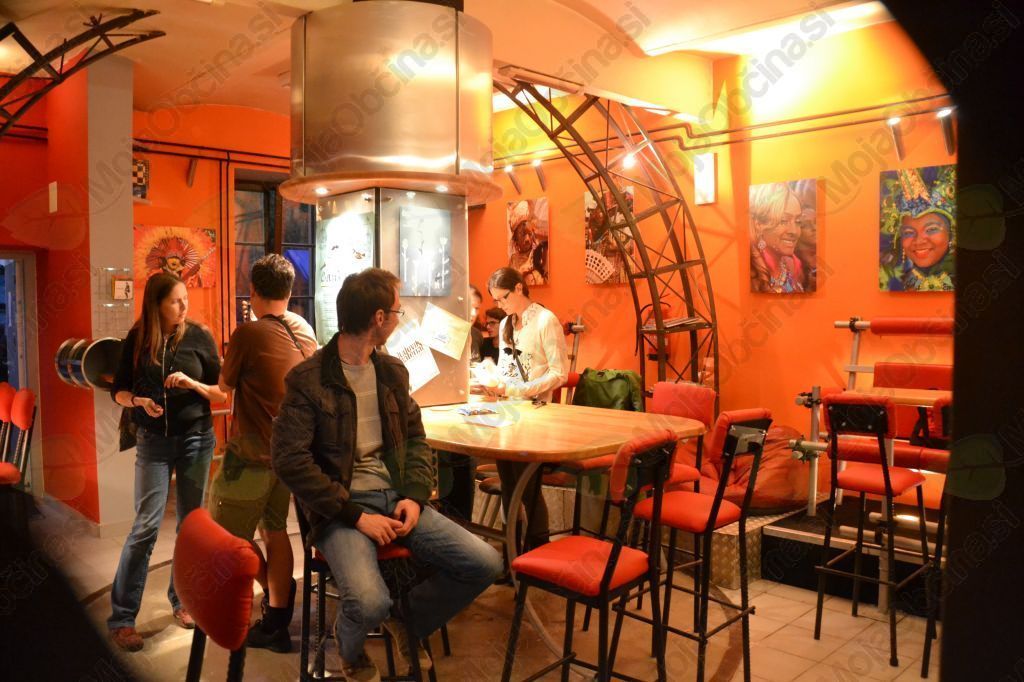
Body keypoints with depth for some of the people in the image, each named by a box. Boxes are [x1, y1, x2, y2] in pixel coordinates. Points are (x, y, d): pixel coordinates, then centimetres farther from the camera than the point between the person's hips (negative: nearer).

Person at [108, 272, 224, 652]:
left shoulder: (199, 337, -4)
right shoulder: (136, 340, -1)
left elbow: (224, 393, -2)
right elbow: (118, 391, 6)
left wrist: (193, 383, -19)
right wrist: (138, 401, -14)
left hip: (196, 438, 1)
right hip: (153, 442, 0)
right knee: (147, 525, -5)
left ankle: (182, 600, 25)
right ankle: (122, 618, 5)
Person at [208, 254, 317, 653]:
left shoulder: (248, 334, -17)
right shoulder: (306, 332, 3)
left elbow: (225, 385, -2)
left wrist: (229, 360, 18)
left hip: (253, 452, -7)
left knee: (227, 534, 11)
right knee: (275, 529, 17)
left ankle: (274, 592, 21)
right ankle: (276, 622, 22)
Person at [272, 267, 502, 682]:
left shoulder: (393, 371, 10)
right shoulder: (307, 379, -9)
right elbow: (289, 461, -15)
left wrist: (415, 496, -4)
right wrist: (356, 516, -18)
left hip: (395, 498, 6)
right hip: (342, 508, -5)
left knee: (485, 563, -9)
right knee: (370, 603, -30)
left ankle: (409, 622, 19)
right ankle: (351, 647, 10)